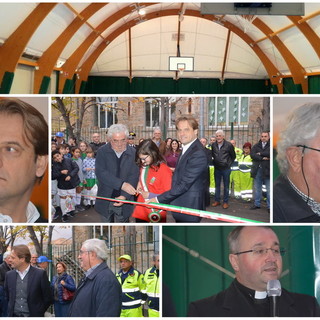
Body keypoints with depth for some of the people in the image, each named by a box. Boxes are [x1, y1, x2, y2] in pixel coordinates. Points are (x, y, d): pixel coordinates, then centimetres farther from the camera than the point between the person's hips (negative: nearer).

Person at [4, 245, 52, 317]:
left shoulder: (40, 274, -10)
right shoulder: (9, 275, 3)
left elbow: (48, 299, -4)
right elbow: (8, 297, 16)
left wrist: (37, 313, 0)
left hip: (33, 316, -3)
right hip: (14, 315, 4)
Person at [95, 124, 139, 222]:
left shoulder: (133, 153, -3)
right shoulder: (102, 152, -3)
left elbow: (133, 176, -8)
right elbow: (100, 173, -16)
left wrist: (124, 196, -22)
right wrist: (122, 184, -25)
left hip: (124, 202, 0)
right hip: (105, 201, 0)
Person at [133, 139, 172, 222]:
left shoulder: (164, 170, -17)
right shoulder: (143, 166, 4)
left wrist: (150, 196, -18)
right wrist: (140, 184, 7)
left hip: (156, 214, -6)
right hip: (141, 211, 6)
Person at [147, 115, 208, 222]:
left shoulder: (198, 154, -22)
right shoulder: (186, 148, 10)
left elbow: (184, 184, -23)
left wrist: (158, 199, -19)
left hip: (189, 208, -9)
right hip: (181, 206, 9)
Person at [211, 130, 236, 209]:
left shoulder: (228, 145, -8)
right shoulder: (213, 145, 2)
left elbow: (233, 156, 3)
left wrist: (229, 164, 1)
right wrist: (214, 162, 9)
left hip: (226, 169, -3)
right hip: (217, 169, 4)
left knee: (226, 186, 4)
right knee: (217, 185, 12)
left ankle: (225, 202, 12)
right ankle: (217, 200, 22)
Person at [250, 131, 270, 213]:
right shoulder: (256, 146, 10)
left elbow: (270, 153, -19)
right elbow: (252, 154, -6)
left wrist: (260, 153, -10)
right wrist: (262, 158, -14)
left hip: (267, 170, -4)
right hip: (257, 170, 4)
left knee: (269, 190, 0)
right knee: (257, 188, 12)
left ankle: (270, 206, 8)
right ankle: (257, 204, 24)